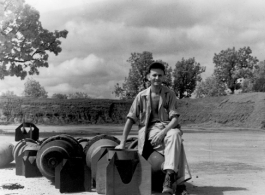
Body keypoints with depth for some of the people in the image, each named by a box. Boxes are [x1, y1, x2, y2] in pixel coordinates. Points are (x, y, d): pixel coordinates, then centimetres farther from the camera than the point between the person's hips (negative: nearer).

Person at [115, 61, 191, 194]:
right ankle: (179, 181, -32)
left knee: (175, 135, -37)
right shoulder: (141, 96, 2)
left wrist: (163, 132, -25)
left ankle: (169, 178, -42)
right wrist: (122, 142, -4)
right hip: (149, 129, -1)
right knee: (176, 144, -32)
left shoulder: (169, 94, 2)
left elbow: (175, 118, -6)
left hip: (168, 128, 1)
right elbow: (130, 119, 2)